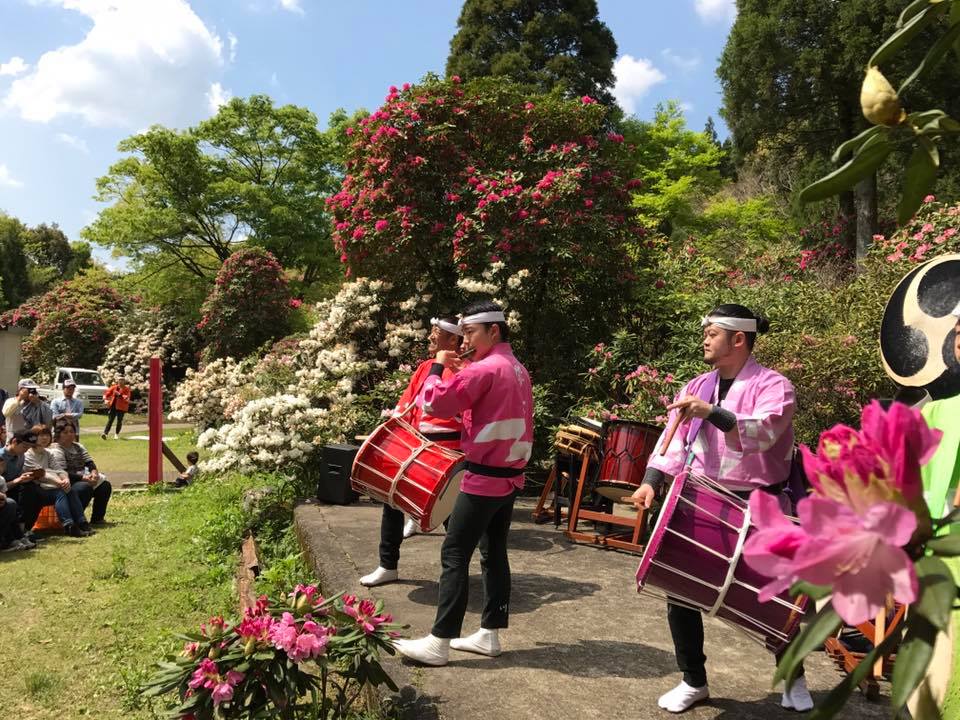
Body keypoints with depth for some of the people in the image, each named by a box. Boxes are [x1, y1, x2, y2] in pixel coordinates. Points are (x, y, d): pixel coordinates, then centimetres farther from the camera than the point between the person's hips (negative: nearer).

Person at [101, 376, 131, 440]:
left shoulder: (126, 389, -3)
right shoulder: (114, 387, 6)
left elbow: (127, 399, -15)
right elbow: (107, 393, 12)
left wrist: (120, 395, -26)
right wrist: (105, 399, -6)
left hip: (121, 407, -2)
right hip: (113, 406, 2)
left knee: (119, 421, 4)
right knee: (110, 420, -6)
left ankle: (117, 434, 21)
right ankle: (105, 433, -13)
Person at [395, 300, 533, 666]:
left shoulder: (485, 369, -17)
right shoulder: (518, 369, 12)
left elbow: (435, 402, -18)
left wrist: (438, 367, -2)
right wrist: (465, 375, 11)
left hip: (483, 478, -9)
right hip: (510, 476, 9)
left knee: (454, 555, -3)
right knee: (494, 553, 14)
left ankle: (439, 643, 3)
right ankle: (489, 634, 21)